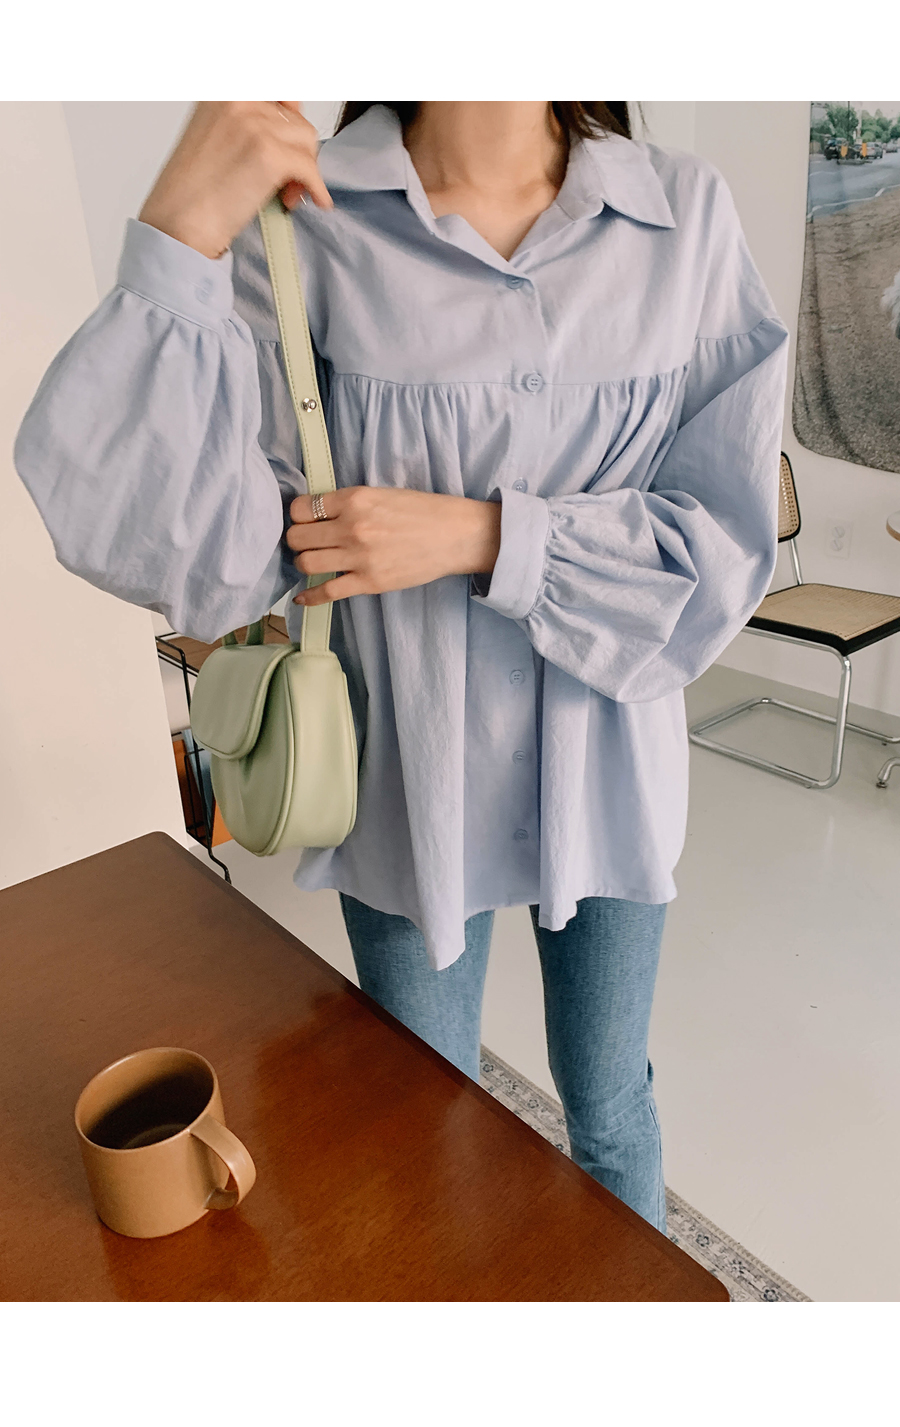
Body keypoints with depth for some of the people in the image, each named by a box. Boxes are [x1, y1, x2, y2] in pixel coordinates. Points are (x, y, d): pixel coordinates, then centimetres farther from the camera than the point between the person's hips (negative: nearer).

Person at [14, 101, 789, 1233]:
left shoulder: (685, 215, -7)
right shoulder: (300, 216, -12)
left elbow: (727, 534, -9)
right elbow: (206, 562, -18)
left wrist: (479, 536, -21)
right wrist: (180, 235, -27)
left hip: (608, 766, 2)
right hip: (410, 776, -1)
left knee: (607, 1104, 24)